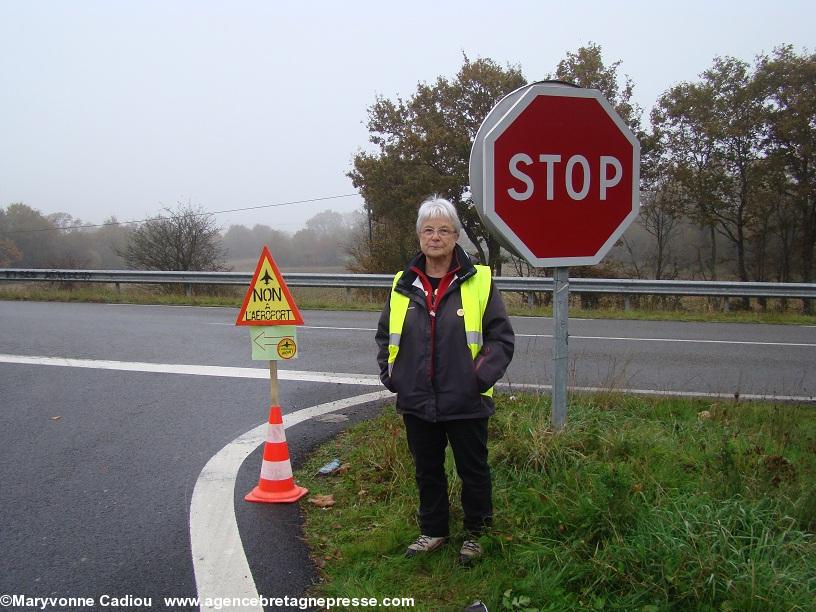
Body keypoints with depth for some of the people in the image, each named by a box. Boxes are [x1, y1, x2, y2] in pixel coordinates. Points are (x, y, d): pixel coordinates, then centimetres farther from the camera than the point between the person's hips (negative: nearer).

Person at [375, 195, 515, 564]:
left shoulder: (478, 281, -7)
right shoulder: (404, 285, 4)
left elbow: (501, 337, -5)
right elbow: (385, 335, 15)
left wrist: (483, 376, -14)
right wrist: (391, 375, 3)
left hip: (466, 402, -3)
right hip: (417, 401, 4)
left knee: (473, 470, 12)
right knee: (427, 470, 18)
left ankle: (475, 533, 31)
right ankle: (433, 531, 36)